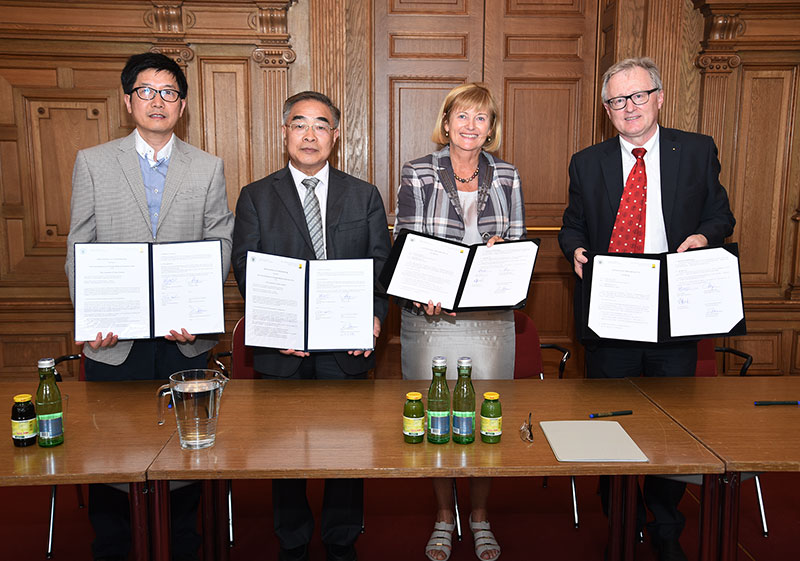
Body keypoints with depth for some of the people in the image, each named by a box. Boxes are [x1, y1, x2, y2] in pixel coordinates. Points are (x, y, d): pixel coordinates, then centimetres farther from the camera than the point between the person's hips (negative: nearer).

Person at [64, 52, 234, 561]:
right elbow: (79, 250, 3)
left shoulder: (208, 168, 5)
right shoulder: (92, 162, 5)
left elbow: (220, 247, 2)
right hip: (114, 338, 0)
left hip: (186, 338, 0)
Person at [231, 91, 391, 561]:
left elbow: (381, 265, 3)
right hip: (282, 349, 0)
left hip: (348, 346, 1)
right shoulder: (256, 198, 5)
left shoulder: (365, 196, 8)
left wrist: (375, 316, -14)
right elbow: (246, 270, -2)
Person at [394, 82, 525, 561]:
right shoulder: (417, 175, 0)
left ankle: (481, 516, 30)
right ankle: (444, 517, 29)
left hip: (491, 318, 1)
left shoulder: (508, 177, 6)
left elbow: (519, 246, 8)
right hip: (430, 316, -1)